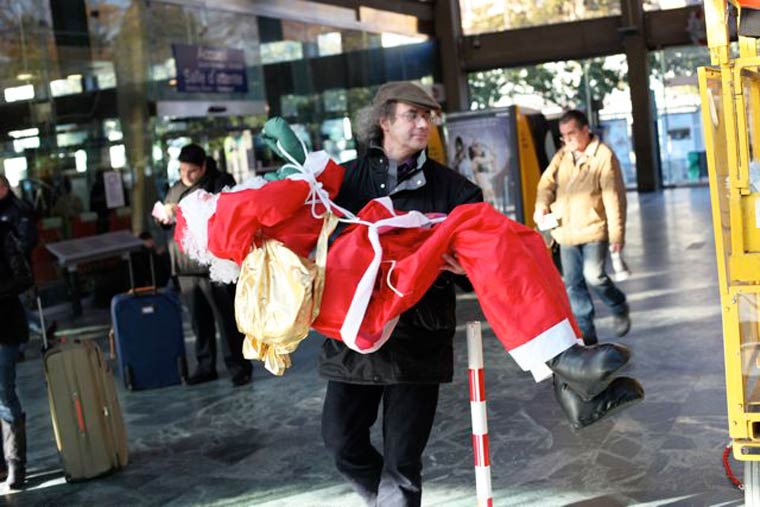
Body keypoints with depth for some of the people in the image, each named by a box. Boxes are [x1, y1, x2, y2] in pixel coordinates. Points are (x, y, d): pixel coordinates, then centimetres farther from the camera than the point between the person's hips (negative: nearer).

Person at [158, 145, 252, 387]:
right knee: (200, 321, 12)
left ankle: (239, 367, 8)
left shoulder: (221, 183, -4)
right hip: (186, 268, 6)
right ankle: (205, 366, 22)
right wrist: (164, 216, 2)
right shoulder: (176, 188, 17)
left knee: (228, 320, -1)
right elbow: (168, 218, 26)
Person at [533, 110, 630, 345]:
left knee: (594, 276, -15)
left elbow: (614, 198, -11)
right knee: (573, 285, 6)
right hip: (566, 231, 6)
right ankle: (586, 335, 17)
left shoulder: (604, 156, -10)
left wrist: (617, 234, -13)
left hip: (594, 229, -6)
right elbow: (547, 182, 7)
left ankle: (619, 308, 17)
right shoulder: (562, 156, 9)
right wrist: (541, 206, -14)